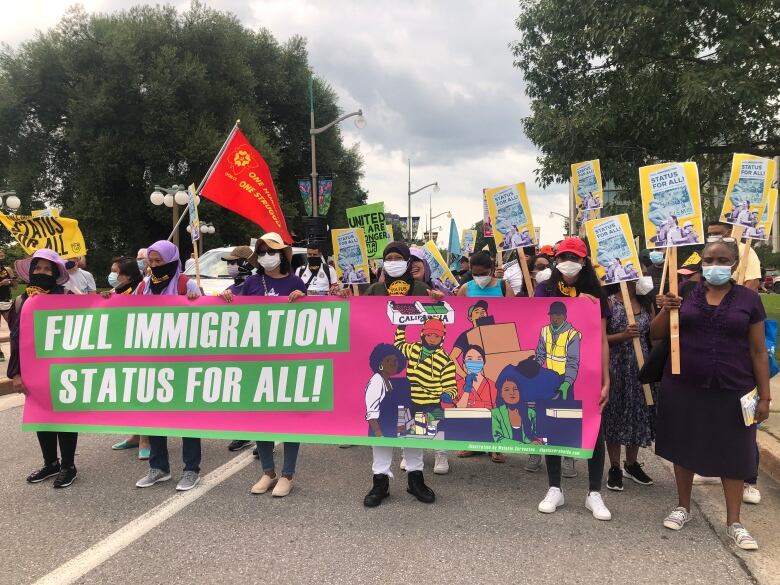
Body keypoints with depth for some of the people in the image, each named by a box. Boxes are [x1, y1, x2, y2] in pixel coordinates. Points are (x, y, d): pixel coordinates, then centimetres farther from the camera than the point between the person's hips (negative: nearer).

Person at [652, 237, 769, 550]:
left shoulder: (749, 299, 0)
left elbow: (758, 351, 2)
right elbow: (656, 334, 4)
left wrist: (764, 395, -1)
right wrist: (666, 310, -15)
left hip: (732, 390, 0)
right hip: (683, 387, 1)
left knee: (733, 453, 7)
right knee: (685, 446, 12)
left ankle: (734, 522, 21)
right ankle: (683, 507, 29)